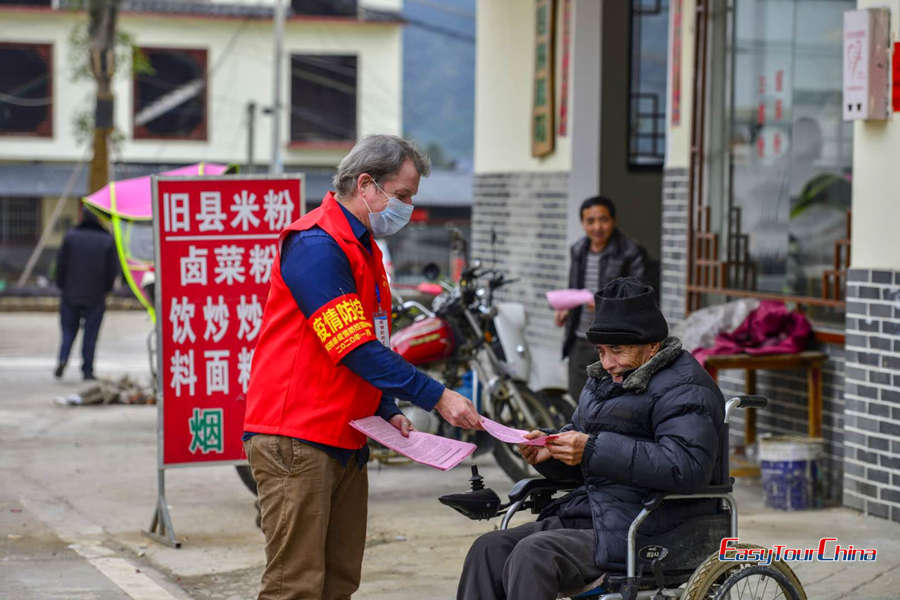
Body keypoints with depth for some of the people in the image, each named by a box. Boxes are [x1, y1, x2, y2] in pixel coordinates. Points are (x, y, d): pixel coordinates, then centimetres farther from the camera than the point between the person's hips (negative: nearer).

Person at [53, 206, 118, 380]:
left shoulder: (70, 236, -2)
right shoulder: (107, 241, -1)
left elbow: (61, 263, -2)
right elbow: (113, 269, -1)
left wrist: (62, 286, 9)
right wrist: (105, 289, 11)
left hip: (70, 294, 0)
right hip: (95, 296, 0)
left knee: (69, 330, 12)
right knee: (90, 334, 5)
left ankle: (63, 358, -10)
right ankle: (87, 371, 3)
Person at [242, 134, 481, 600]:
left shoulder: (364, 247, 18)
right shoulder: (316, 244, -14)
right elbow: (355, 348, -20)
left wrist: (387, 413, 9)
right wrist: (437, 398, -18)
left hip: (346, 440, 10)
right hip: (296, 439, -10)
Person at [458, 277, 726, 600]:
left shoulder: (685, 391, -11)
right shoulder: (607, 377, 19)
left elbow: (686, 468, -26)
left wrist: (595, 450, -26)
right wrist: (548, 451, 2)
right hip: (592, 515, 9)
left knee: (532, 554, -27)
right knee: (489, 548, -7)